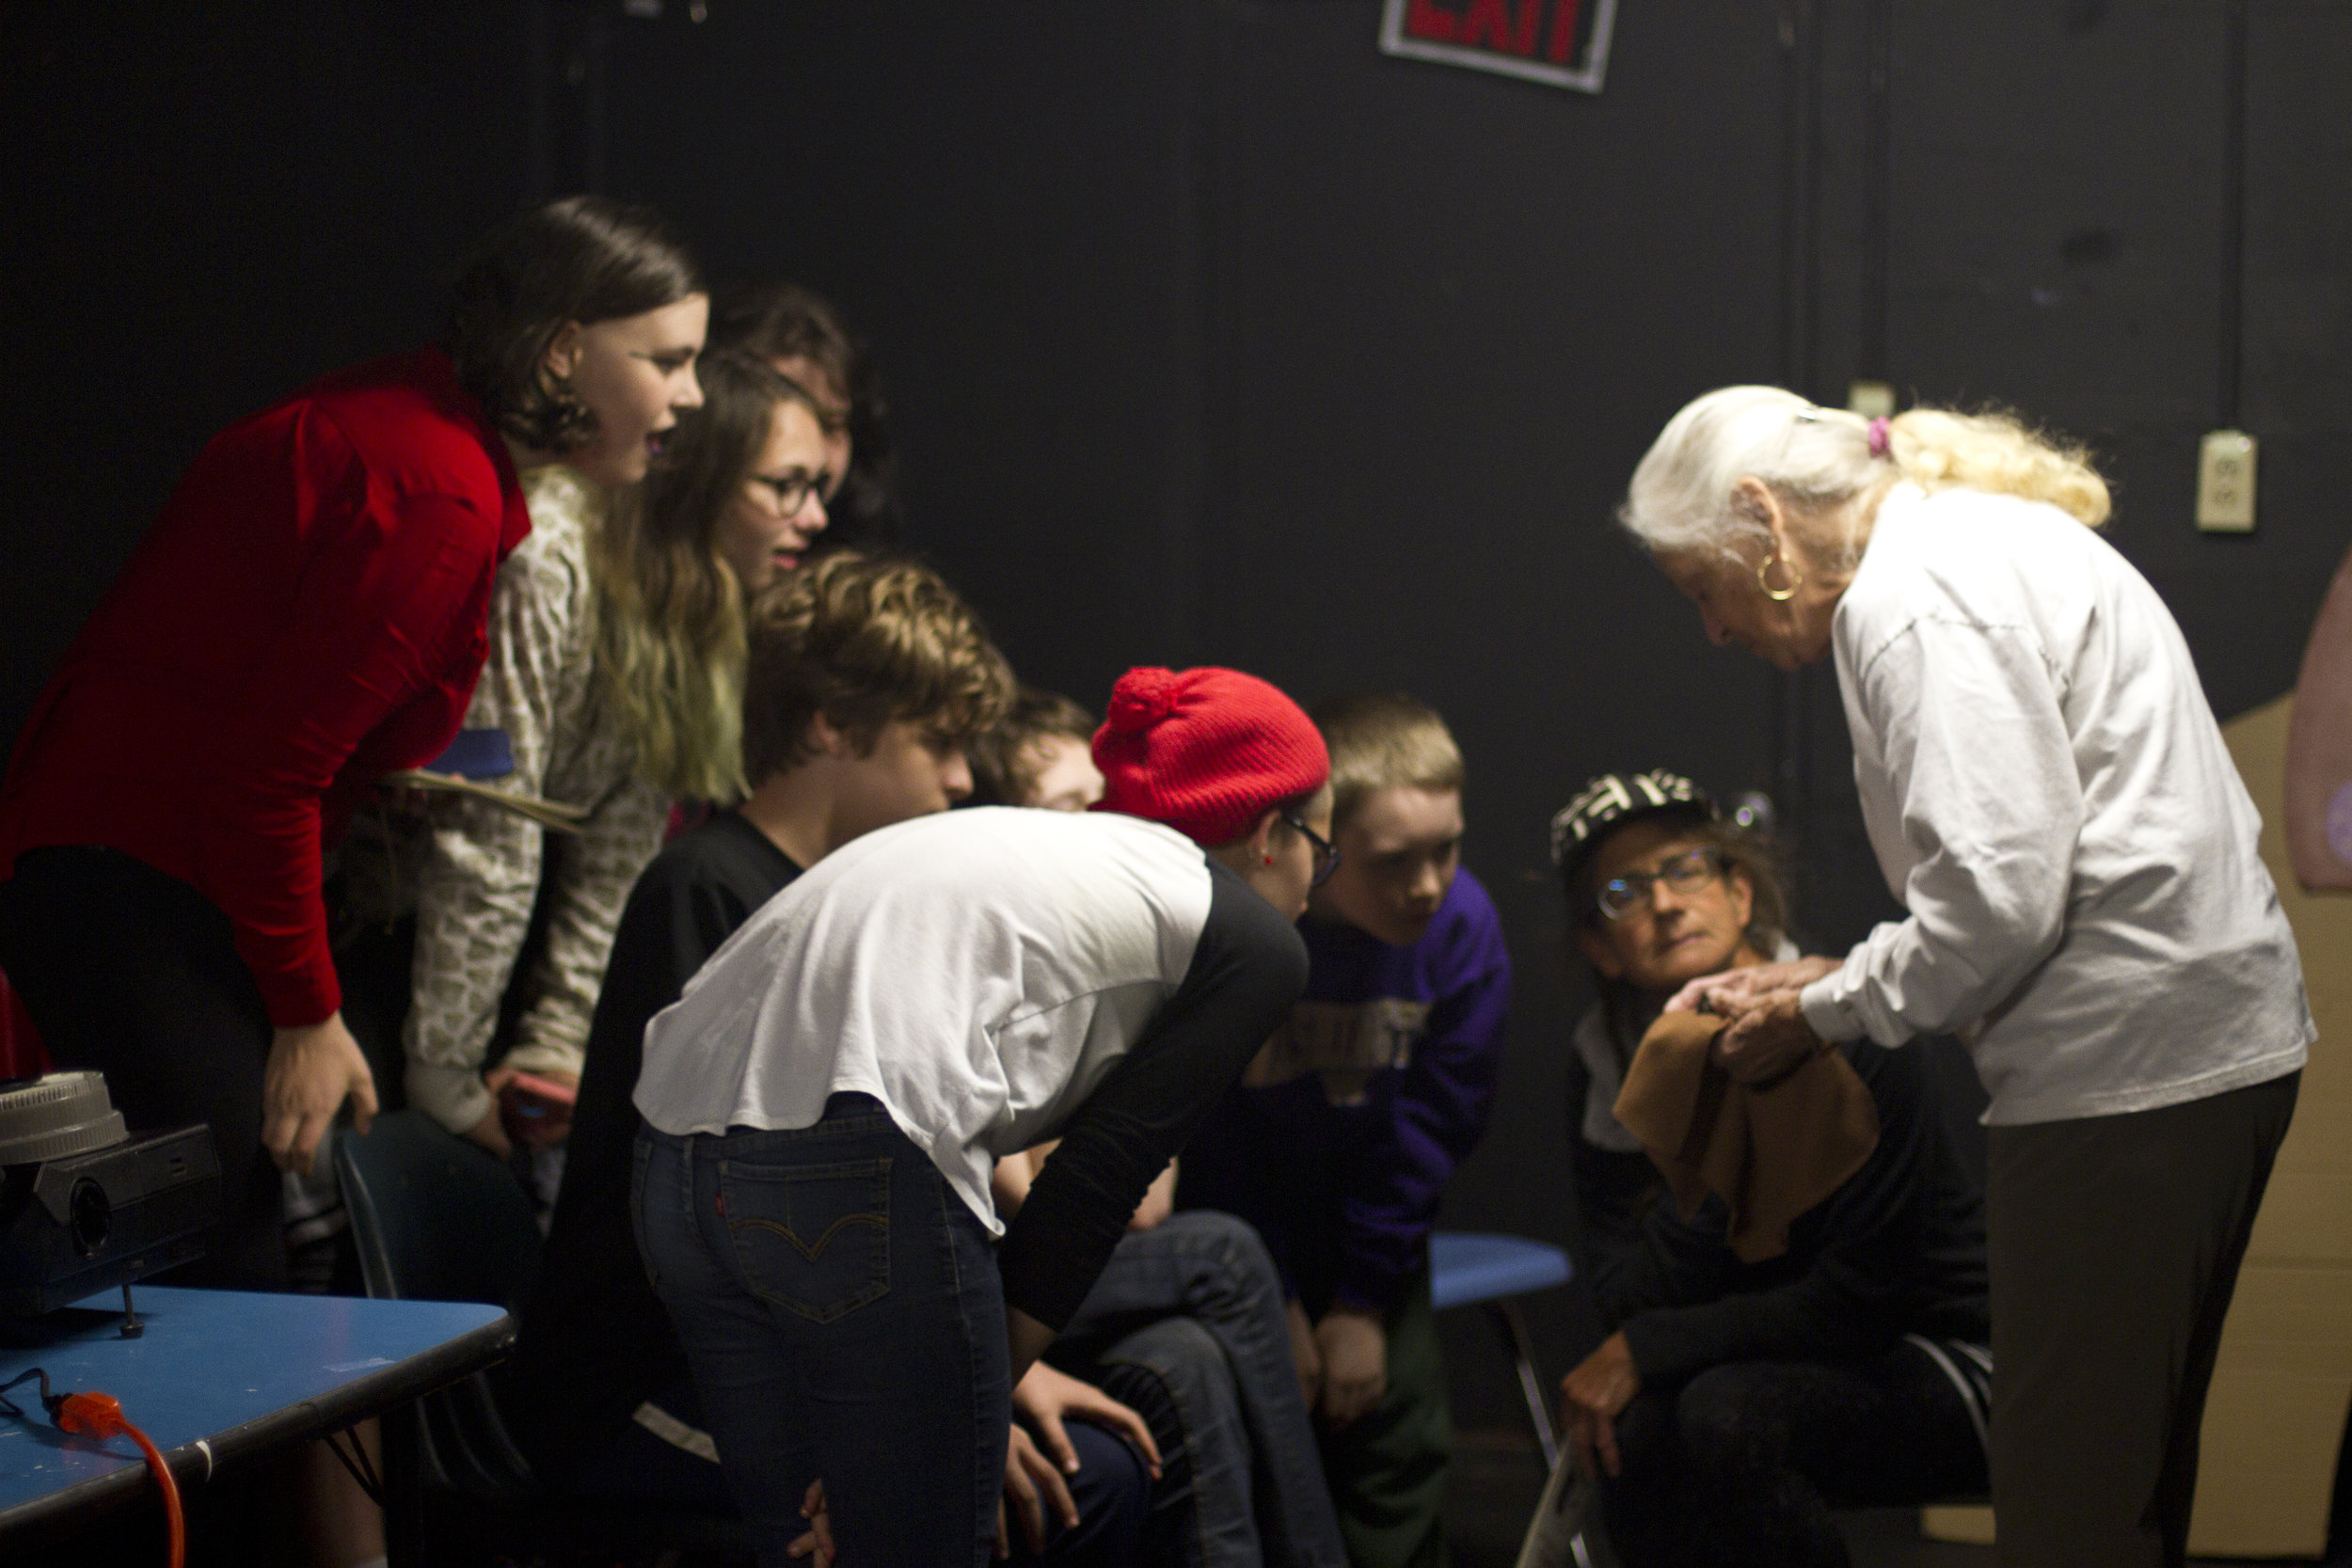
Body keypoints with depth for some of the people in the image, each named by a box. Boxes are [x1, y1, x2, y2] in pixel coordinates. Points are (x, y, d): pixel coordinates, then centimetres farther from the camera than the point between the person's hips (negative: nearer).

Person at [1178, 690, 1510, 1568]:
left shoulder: (1463, 925, -18)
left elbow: (1432, 1124, -8)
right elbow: (1204, 1134, -16)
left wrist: (1364, 1303, -7)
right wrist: (1272, 1302, -12)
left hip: (1364, 1219, 3)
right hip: (1228, 1226, -3)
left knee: (1401, 1435, -1)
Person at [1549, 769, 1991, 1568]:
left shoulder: (1848, 1032, -20)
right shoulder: (1614, 1061, 0)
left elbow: (1858, 1299, -21)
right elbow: (1630, 1293, -7)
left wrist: (1647, 1348, -19)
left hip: (1943, 1359, -5)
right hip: (1795, 1350, 5)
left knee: (1731, 1412, -32)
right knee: (1631, 1431, -25)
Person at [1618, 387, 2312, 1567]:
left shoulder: (1911, 598, -11)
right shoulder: (1986, 544, 21)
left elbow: (2001, 892, -19)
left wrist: (1823, 1011, -4)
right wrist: (1835, 977, 15)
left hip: (2129, 1065, -11)